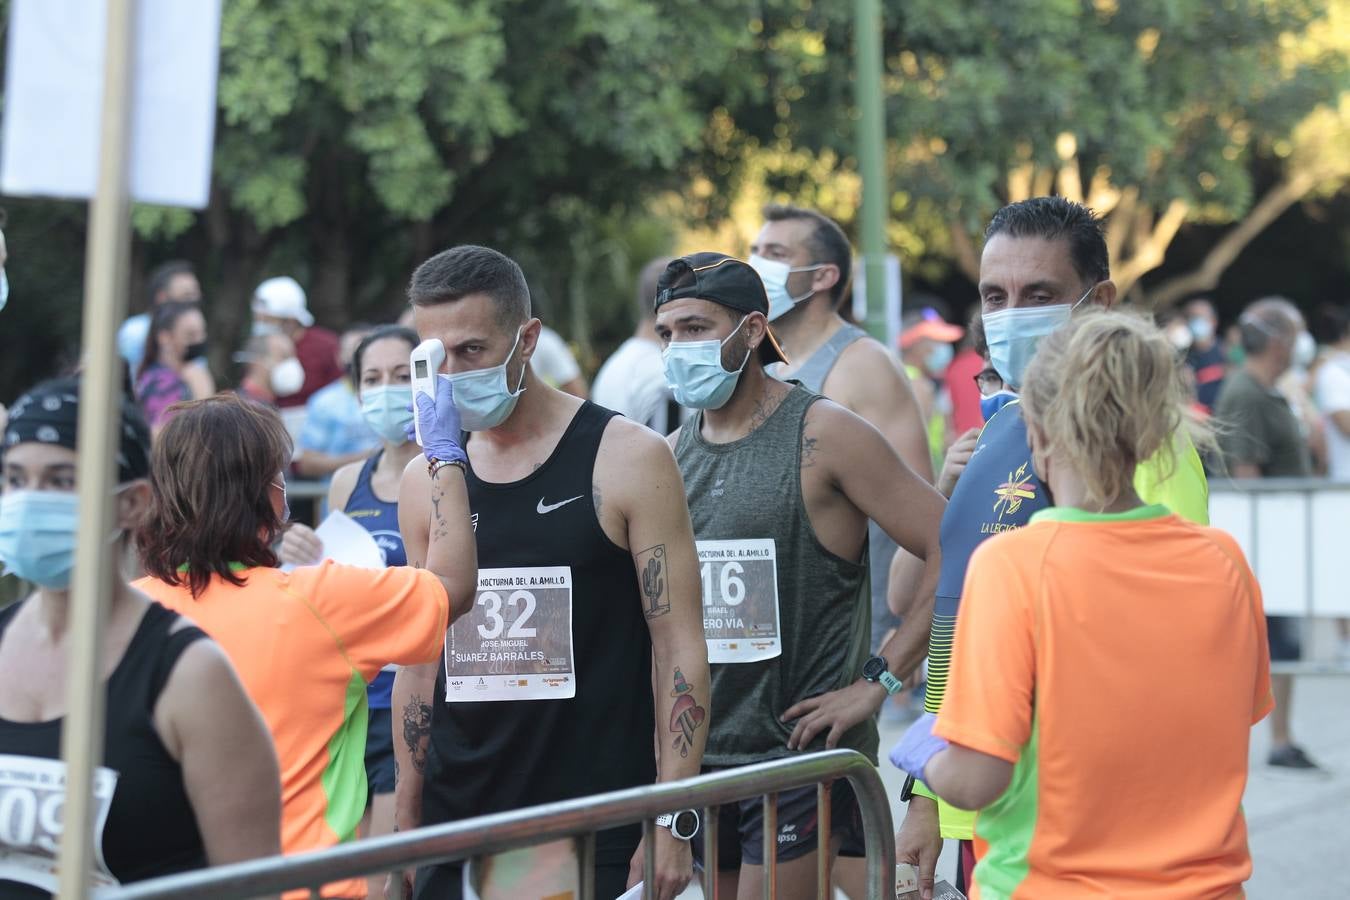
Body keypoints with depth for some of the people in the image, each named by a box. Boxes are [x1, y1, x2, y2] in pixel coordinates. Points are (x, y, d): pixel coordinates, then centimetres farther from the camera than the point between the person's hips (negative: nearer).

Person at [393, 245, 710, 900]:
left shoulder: (627, 459, -4)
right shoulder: (424, 482, 7)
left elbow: (679, 651, -6)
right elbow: (419, 666, 13)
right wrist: (406, 826, 9)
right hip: (456, 834, 4)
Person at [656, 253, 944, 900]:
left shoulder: (822, 435, -9)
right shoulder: (672, 454, 10)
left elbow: (954, 552, -13)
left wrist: (878, 680, -14)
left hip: (804, 752, -6)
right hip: (701, 759, 6)